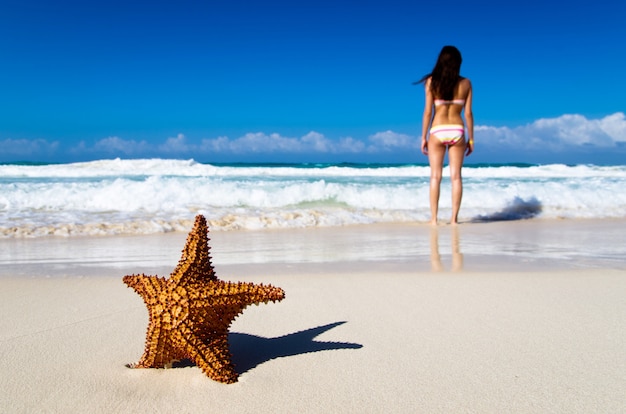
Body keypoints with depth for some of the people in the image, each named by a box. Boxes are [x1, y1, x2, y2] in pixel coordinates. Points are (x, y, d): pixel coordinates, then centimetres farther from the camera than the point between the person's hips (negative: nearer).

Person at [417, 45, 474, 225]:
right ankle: (454, 218, 6)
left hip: (437, 131, -1)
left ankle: (434, 218, 3)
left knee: (435, 176, 4)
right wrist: (471, 139, 8)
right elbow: (468, 113, 1)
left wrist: (424, 137, 1)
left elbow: (428, 111, -5)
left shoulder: (431, 82, -3)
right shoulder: (465, 83, 1)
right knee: (456, 176, 5)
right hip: (457, 131, 1)